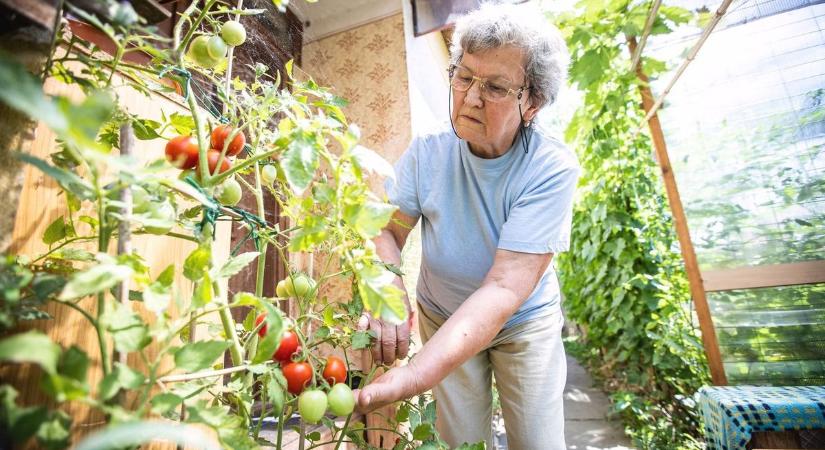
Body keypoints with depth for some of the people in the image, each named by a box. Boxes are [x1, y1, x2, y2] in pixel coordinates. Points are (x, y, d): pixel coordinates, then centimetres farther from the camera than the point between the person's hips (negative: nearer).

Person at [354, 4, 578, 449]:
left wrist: (413, 376, -46)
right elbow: (387, 231, -15)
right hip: (443, 318, 2)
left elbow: (505, 289, -35)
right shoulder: (427, 152, -18)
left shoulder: (552, 169, -26)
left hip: (524, 323, -1)